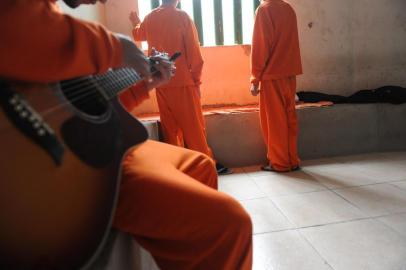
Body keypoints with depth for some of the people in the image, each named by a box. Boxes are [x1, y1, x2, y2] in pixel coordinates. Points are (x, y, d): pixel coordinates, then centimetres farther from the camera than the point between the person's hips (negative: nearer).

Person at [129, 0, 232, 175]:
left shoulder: (149, 19, 9)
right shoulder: (182, 17, -6)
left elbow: (138, 35, 31)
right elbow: (194, 52, -10)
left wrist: (136, 24, 53)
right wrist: (196, 78, 0)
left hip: (161, 83, 5)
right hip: (183, 81, -4)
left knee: (170, 126, 11)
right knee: (194, 125, 2)